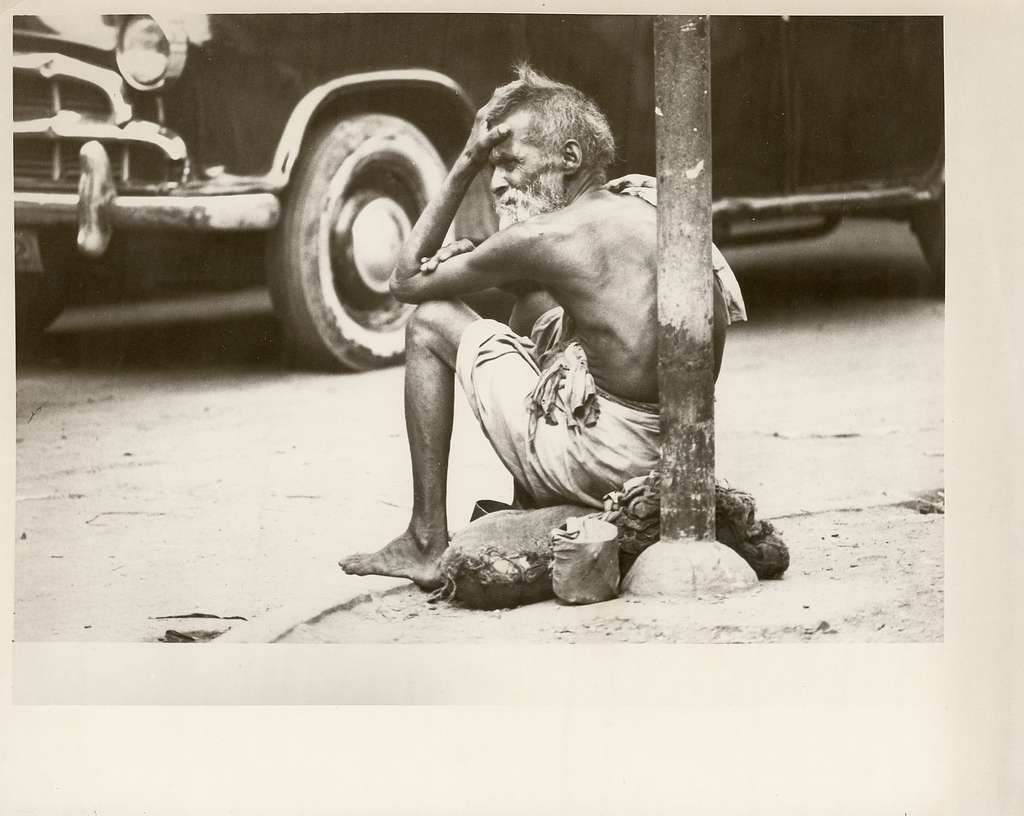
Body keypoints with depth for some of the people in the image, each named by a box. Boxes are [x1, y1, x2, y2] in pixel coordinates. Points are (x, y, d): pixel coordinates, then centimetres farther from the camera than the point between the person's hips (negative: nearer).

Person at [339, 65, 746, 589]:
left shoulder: (545, 238, -11)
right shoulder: (648, 202, 9)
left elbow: (406, 280, 3)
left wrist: (464, 165, 5)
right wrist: (477, 260, 21)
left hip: (604, 465, -7)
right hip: (685, 457, 7)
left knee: (431, 322, 9)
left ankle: (426, 544, 13)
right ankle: (527, 509, 33)